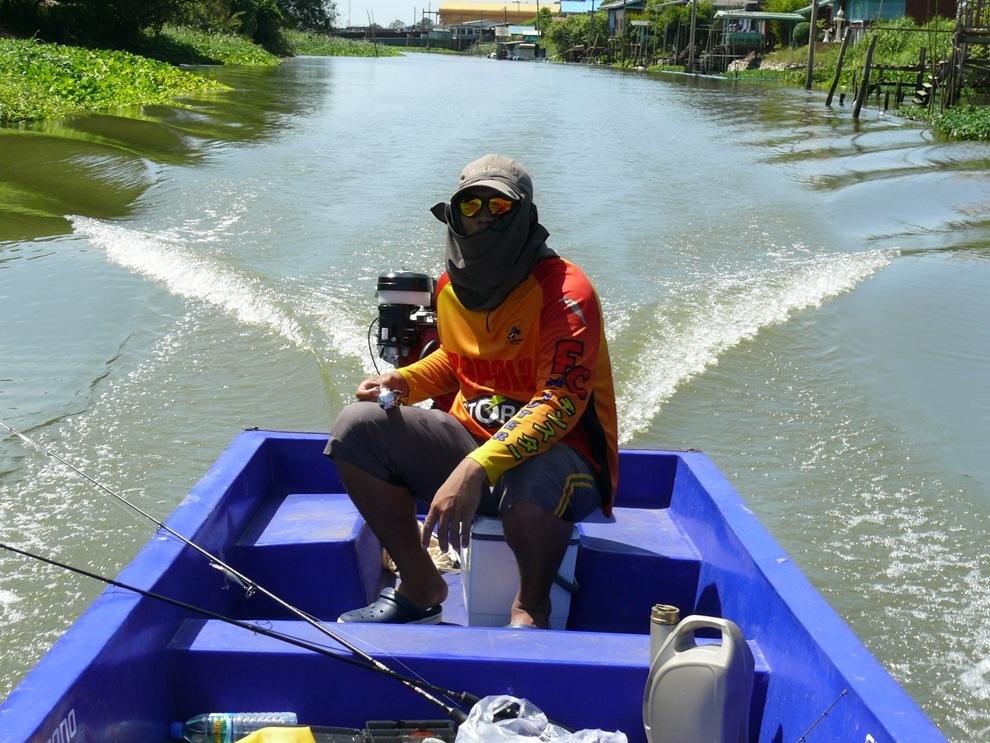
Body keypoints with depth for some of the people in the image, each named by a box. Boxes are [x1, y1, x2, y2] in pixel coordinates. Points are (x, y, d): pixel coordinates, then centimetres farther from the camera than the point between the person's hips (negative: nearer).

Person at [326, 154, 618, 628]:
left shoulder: (564, 291, -18)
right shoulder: (452, 287, 4)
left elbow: (560, 404, -28)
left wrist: (476, 469, -40)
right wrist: (403, 382, 1)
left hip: (560, 454, -6)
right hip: (473, 439, 7)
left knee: (528, 479, -42)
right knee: (358, 424, -9)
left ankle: (531, 610, -8)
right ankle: (419, 587, 1)